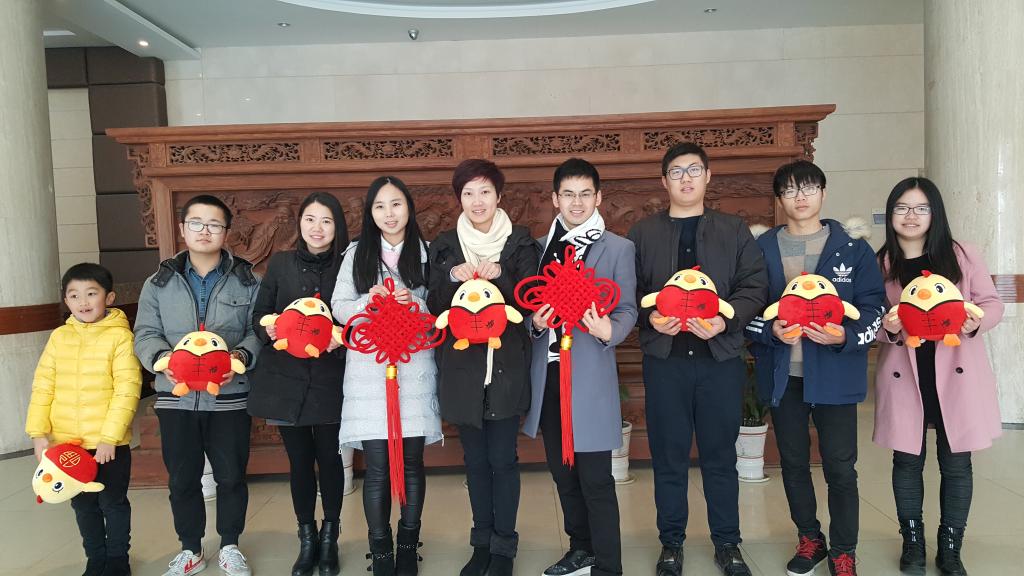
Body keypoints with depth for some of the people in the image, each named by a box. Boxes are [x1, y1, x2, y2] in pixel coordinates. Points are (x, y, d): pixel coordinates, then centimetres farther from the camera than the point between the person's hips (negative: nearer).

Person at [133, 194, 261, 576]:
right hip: (176, 398, 2)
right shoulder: (159, 283, 7)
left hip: (230, 397, -1)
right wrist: (163, 358, -16)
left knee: (231, 476, 7)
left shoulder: (247, 281, 2)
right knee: (182, 479, 11)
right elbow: (145, 335, 4)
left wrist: (242, 355, -21)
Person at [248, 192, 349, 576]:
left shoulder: (346, 265, -2)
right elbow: (259, 316, 7)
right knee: (299, 460, 10)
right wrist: (270, 329, -14)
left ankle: (329, 538, 27)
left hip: (330, 379, -1)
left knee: (329, 458, 7)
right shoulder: (280, 263, 4)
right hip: (285, 378, 2)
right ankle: (307, 541, 26)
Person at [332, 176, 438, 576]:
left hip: (414, 366, 0)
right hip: (368, 368, 0)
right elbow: (339, 308, 5)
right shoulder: (356, 254, 9)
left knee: (412, 461, 6)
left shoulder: (426, 252, 6)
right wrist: (368, 301, -13)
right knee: (377, 466, 0)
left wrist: (414, 303, -14)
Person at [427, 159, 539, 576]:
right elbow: (434, 306, 3)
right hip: (462, 366, 2)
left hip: (507, 364, -2)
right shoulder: (445, 245, 6)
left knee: (502, 459, 2)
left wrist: (500, 276, -19)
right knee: (475, 460, 11)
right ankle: (481, 542, 25)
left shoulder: (520, 242, 2)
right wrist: (452, 277, -15)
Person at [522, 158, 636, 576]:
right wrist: (536, 321, -10)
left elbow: (627, 310, -2)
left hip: (590, 375, -4)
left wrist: (608, 331, -23)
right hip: (548, 374, 5)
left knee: (596, 479, -1)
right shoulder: (540, 246, 11)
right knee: (563, 472, 17)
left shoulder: (618, 248, 0)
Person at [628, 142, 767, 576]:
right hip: (664, 357, 0)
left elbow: (754, 286, 2)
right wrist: (650, 317, -15)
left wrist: (726, 319, -15)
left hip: (720, 355, 0)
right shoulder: (643, 233, 8)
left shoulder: (735, 231, 9)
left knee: (720, 455, 10)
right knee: (668, 456, 7)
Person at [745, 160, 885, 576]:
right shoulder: (761, 249, 5)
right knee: (793, 463, 13)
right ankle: (809, 539, 32)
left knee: (840, 467, 3)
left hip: (834, 373, -1)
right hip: (782, 374, 2)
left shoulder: (852, 248, 2)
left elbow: (873, 307, 0)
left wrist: (846, 336, -18)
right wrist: (771, 331, -14)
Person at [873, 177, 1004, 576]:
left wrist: (975, 322, -17)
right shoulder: (880, 264, 2)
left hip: (956, 373, 0)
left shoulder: (962, 256, 1)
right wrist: (887, 328, -17)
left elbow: (992, 303, 4)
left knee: (956, 464, 6)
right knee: (907, 461, 9)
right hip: (904, 376, 0)